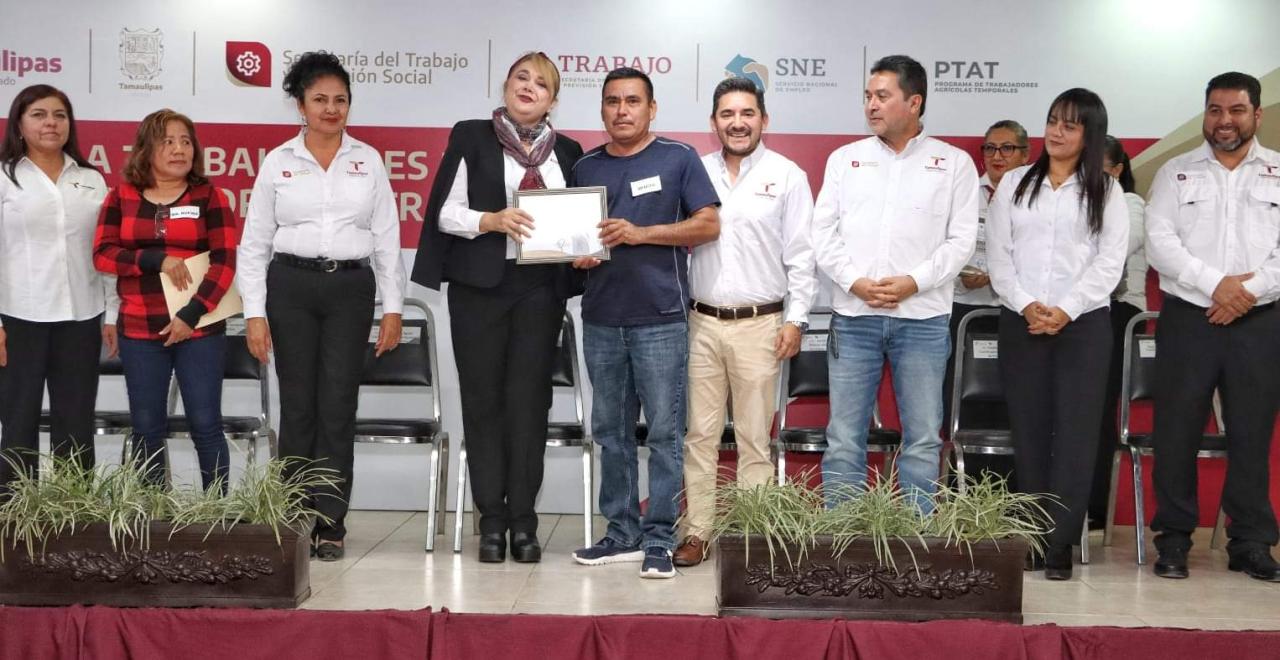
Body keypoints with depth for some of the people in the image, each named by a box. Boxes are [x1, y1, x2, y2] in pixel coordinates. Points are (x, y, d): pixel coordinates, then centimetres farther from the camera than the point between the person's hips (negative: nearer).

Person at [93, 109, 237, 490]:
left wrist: (192, 315, -13)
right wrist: (156, 261, -13)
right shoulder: (121, 197, 8)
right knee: (147, 427, 7)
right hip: (139, 331, 2)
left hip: (199, 328, -2)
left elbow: (225, 261, -5)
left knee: (205, 424, -1)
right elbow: (102, 254, 1)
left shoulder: (210, 197, 1)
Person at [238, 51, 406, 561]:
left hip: (351, 288, 0)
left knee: (338, 407, -2)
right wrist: (254, 313, -2)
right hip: (291, 286, 0)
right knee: (298, 406, 1)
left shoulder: (368, 160, 8)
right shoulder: (278, 162, 5)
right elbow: (254, 243, 6)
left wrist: (392, 307, 2)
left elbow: (387, 238, 7)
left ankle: (330, 525, 5)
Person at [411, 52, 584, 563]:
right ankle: (492, 520, 8)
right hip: (480, 285, -2)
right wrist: (491, 221, -18)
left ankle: (523, 521, 5)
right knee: (484, 398, 1)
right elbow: (446, 212, -1)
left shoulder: (567, 152, 13)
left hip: (540, 288, 2)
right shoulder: (471, 137, 4)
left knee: (529, 399, -1)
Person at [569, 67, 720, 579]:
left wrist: (640, 233, -13)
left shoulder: (678, 158, 2)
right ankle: (622, 533, 17)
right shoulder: (585, 167, 14)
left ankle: (659, 539, 2)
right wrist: (577, 253, -4)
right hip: (601, 319, 5)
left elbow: (709, 224, -4)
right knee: (610, 432, 8)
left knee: (664, 431, -3)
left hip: (661, 319, -4)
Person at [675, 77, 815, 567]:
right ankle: (698, 532, 12)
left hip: (760, 324, -2)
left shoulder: (787, 176, 2)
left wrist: (796, 319, -5)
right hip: (702, 322, 3)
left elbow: (801, 254, 0)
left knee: (754, 438, 1)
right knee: (700, 434, 5)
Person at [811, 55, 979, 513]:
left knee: (923, 438, 4)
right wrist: (855, 282, -9)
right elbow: (824, 232, 5)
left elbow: (961, 239, 0)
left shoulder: (953, 163, 5)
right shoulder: (845, 159, 11)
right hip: (853, 316, 2)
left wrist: (914, 282, -13)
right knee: (844, 437, 4)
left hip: (923, 318, -1)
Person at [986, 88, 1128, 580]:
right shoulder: (1014, 184, 11)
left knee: (1075, 434, -4)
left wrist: (1065, 310, -13)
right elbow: (998, 254, 5)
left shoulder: (1106, 191, 7)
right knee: (1028, 431, 3)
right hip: (1021, 323, 2)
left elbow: (1110, 262, -2)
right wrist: (1025, 304, -9)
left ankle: (1061, 544, -1)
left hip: (1083, 324, -2)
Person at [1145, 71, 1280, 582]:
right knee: (1177, 432, 1)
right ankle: (1173, 539, 11)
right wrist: (1215, 283, -13)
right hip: (1188, 319, 0)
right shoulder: (1176, 173, 7)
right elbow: (1159, 242, -3)